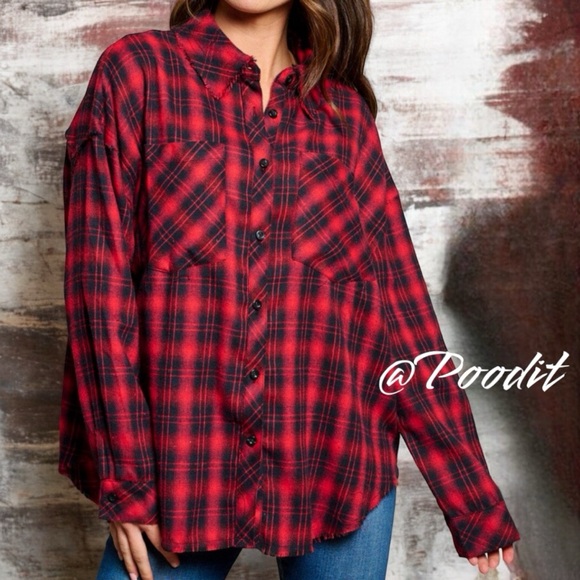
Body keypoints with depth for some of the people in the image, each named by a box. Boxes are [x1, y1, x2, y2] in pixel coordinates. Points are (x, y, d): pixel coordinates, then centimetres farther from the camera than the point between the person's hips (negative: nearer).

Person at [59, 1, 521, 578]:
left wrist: (470, 491, 4)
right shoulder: (136, 70, -1)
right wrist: (124, 477, -9)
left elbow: (399, 296, 4)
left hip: (337, 465, 2)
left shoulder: (344, 111, 5)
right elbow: (99, 277, -6)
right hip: (185, 460, -1)